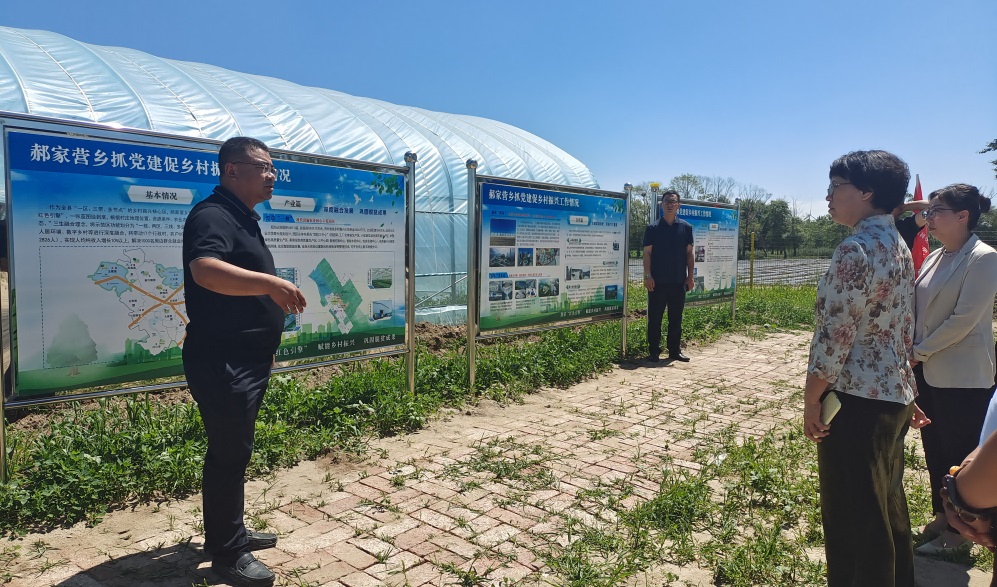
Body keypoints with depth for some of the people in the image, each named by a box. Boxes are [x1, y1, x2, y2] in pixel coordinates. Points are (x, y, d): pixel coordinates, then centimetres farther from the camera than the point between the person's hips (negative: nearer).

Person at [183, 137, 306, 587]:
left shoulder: (244, 219, 17)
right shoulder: (213, 215, -16)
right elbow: (205, 270, -35)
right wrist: (270, 283, -41)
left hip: (246, 361, 10)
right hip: (222, 362, -10)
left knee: (233, 450, 19)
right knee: (229, 453, -1)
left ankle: (231, 531, 33)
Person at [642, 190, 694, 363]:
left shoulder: (686, 227, 6)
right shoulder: (653, 228, 1)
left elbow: (689, 253, 8)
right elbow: (647, 253, -1)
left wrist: (690, 277, 2)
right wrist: (648, 276, -9)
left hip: (678, 282, 2)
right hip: (657, 282, -2)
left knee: (676, 318, 9)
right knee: (655, 318, 2)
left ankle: (675, 351, 18)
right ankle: (654, 352, 11)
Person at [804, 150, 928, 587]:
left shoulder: (855, 249, -19)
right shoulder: (900, 247, 11)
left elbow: (834, 334, -21)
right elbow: (903, 329, 17)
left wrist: (811, 399, -12)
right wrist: (903, 390, 23)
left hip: (857, 400, -10)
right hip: (893, 395, 10)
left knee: (852, 516, 4)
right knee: (887, 506, 22)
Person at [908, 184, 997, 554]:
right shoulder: (935, 258, 10)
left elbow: (965, 318, -19)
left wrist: (921, 350, -13)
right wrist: (913, 352, 3)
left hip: (962, 378, -7)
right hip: (928, 371, 7)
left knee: (961, 455, 6)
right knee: (935, 450, 16)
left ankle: (957, 534, 20)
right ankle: (941, 520, 32)